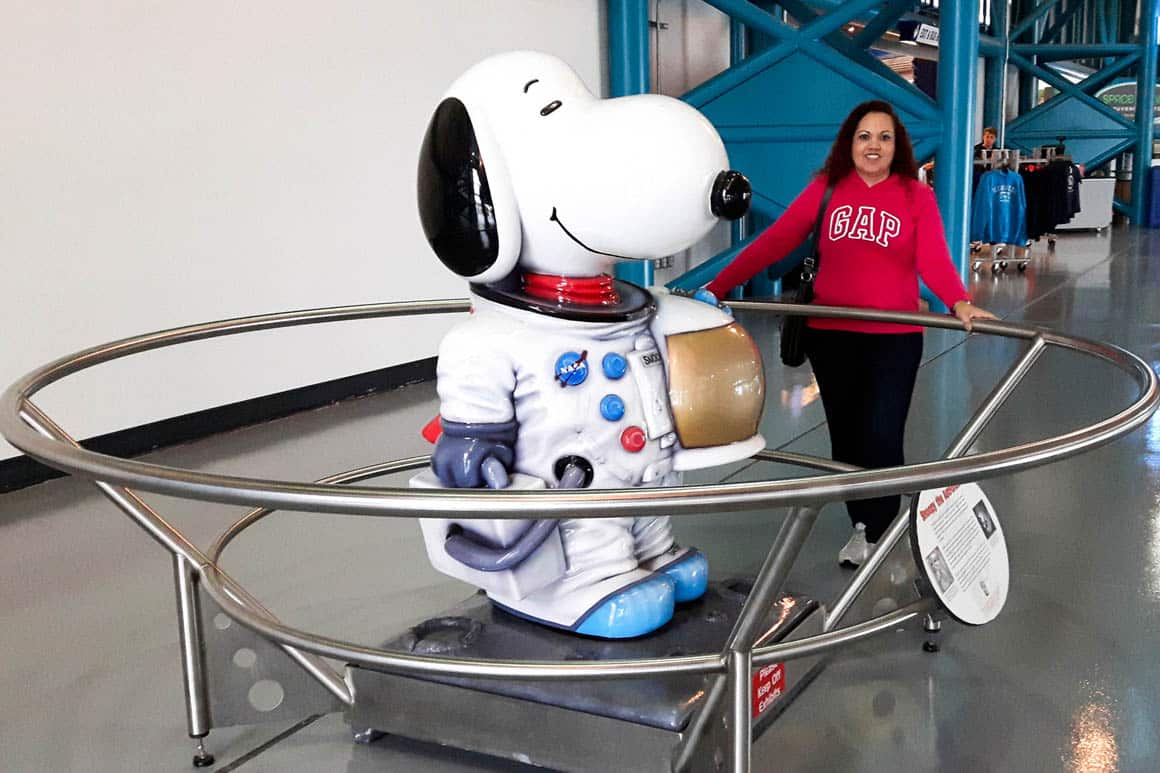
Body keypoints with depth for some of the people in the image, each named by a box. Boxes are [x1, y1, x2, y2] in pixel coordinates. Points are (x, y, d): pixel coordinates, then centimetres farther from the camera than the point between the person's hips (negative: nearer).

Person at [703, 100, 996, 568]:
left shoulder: (916, 196, -1)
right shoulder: (825, 189, 2)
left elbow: (933, 258, -12)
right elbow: (774, 242, -4)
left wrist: (959, 302, -32)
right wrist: (717, 288, -12)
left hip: (895, 337, -2)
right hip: (830, 335, 2)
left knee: (881, 437, -5)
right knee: (845, 436, 11)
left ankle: (872, 533, 15)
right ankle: (862, 523, 29)